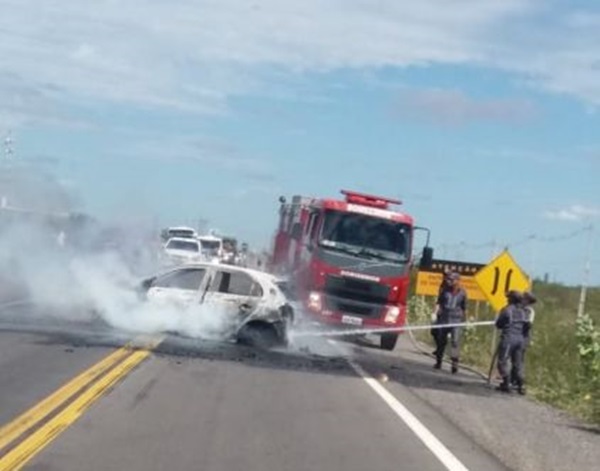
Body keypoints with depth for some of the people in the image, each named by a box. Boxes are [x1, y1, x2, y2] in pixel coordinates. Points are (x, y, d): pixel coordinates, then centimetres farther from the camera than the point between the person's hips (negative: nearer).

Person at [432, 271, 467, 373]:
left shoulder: (462, 292, 3)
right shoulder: (445, 290, 4)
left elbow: (464, 308, 12)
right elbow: (439, 302, 6)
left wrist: (465, 320, 16)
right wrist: (435, 313, -8)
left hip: (456, 320, -2)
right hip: (443, 319, 2)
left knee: (455, 341, -13)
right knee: (440, 340, 8)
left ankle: (455, 363, -15)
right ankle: (438, 360, 22)